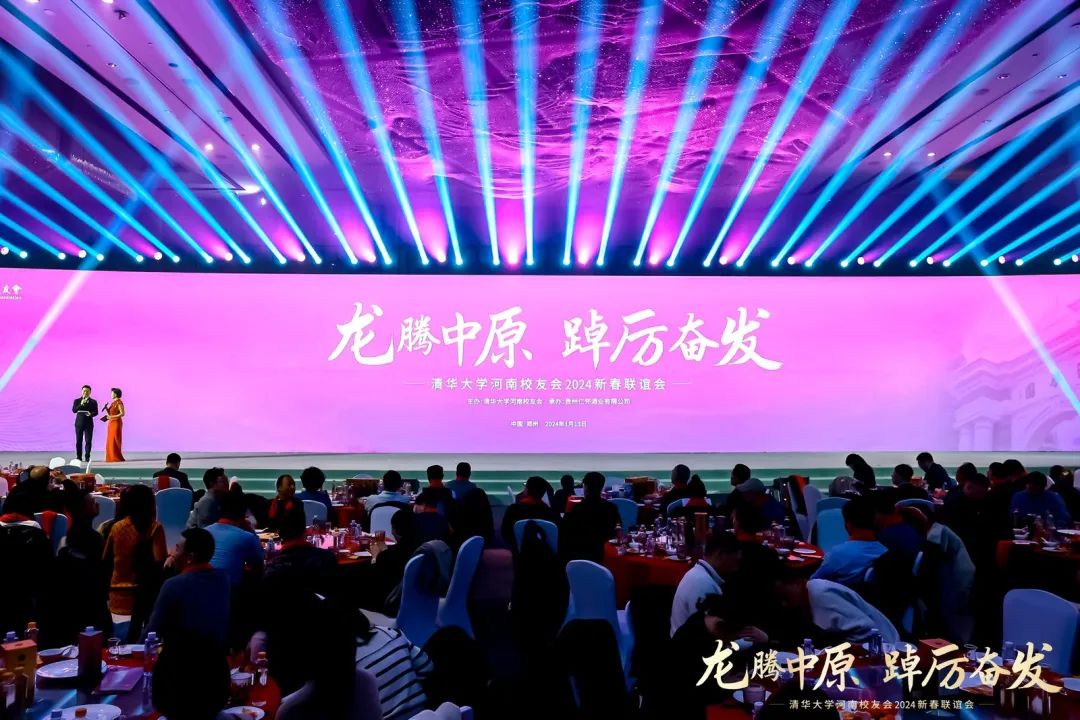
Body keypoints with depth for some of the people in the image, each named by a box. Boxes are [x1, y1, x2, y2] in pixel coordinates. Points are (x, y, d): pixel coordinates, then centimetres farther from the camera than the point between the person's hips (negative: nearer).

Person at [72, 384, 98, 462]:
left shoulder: (93, 402, 6)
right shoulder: (77, 401, 7)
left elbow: (96, 412, 2)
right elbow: (74, 410, -5)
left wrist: (91, 414, -19)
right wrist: (81, 404, -19)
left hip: (89, 423, -1)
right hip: (79, 423, 1)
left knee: (88, 441, -4)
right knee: (79, 441, 2)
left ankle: (87, 457, 1)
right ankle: (79, 457, 8)